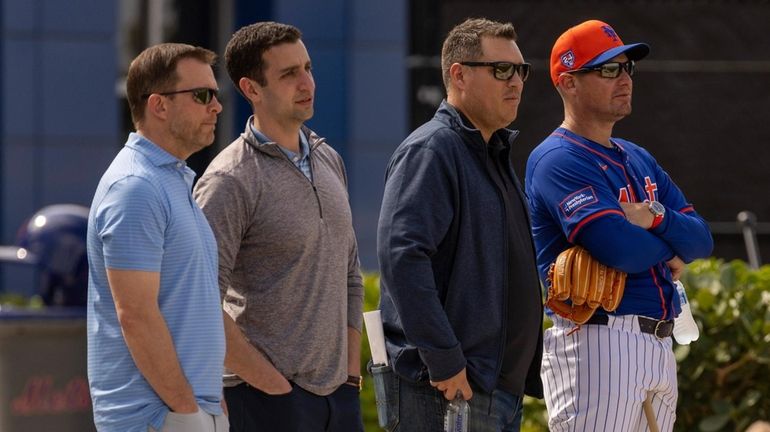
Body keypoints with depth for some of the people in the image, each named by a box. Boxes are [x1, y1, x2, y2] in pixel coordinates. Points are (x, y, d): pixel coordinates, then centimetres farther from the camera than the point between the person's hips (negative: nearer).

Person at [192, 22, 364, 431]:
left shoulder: (328, 160, 13)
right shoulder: (230, 181, -12)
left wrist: (352, 370, 13)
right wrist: (270, 383, -15)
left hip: (337, 391, 7)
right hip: (269, 398, -7)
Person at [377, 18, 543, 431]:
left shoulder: (494, 152, 20)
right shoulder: (430, 151, -11)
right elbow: (401, 257, -23)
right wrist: (444, 361, -25)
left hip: (503, 388, 10)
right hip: (450, 386, -10)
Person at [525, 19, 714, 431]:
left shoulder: (639, 160, 20)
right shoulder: (558, 161, -10)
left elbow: (702, 239, 11)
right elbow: (621, 249, -22)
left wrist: (656, 218, -10)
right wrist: (672, 246, -1)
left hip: (659, 346, 9)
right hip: (598, 345, -9)